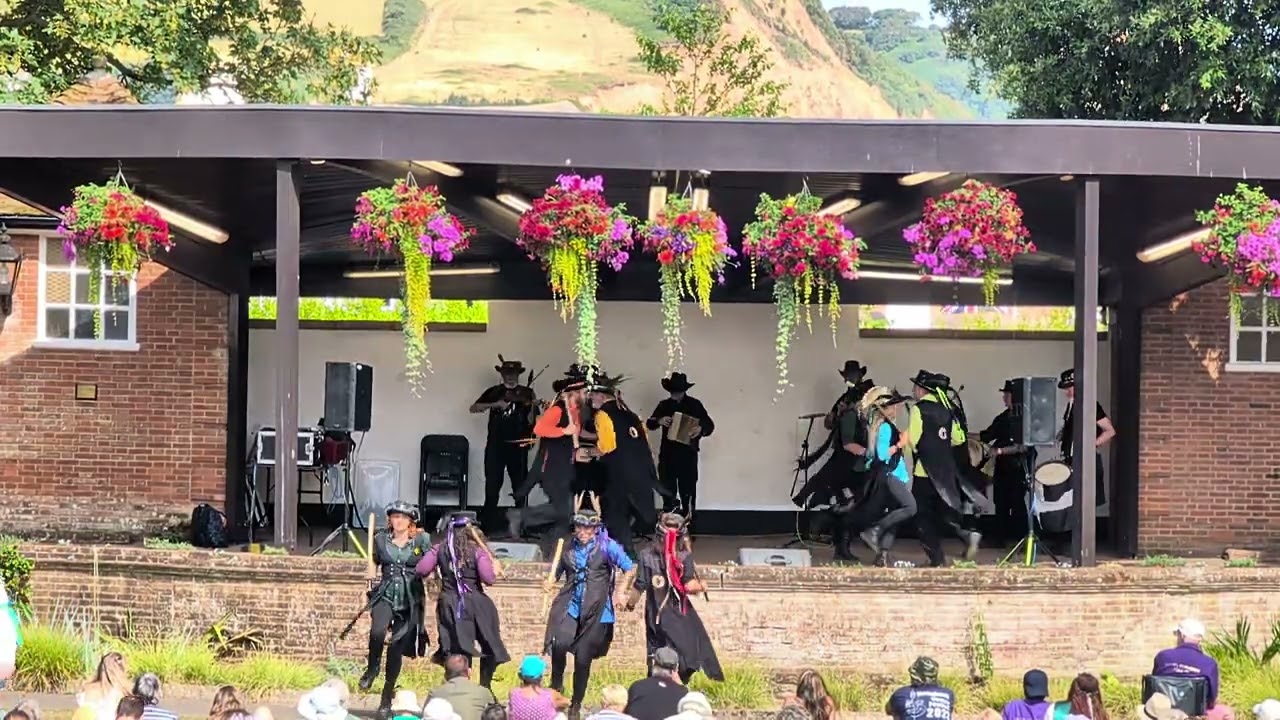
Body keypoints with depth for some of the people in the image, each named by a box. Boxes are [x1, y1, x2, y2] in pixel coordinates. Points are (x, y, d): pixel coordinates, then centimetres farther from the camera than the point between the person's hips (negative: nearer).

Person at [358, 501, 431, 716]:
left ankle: (387, 697, 18)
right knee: (377, 631, -30)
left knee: (397, 649, 1)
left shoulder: (420, 540, 1)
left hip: (410, 599, 0)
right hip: (385, 595, 0)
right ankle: (372, 668, -2)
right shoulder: (380, 540, 7)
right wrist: (373, 575, 4)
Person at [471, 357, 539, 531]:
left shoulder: (526, 392, 6)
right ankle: (486, 524, 4)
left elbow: (530, 421, 3)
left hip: (518, 446, 0)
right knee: (492, 486, -1)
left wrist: (533, 406, -17)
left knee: (520, 486, 4)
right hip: (495, 445, 0)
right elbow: (473, 408, -3)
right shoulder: (493, 392, 7)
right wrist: (495, 404, -15)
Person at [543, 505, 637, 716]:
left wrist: (622, 593, -7)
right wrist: (550, 582, 2)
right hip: (570, 604, 2)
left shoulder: (607, 546, -1)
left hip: (595, 609, -2)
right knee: (560, 644, -23)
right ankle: (556, 685, 0)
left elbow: (629, 568, 2)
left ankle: (576, 704, 17)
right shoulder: (569, 547, 10)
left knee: (583, 657, 1)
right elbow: (559, 571, 23)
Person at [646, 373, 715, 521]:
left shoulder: (694, 404, 2)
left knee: (688, 489, -2)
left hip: (688, 453, -3)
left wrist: (701, 429, -23)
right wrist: (659, 421, -15)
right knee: (667, 487, 6)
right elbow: (649, 423, 8)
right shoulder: (664, 405, 11)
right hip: (668, 453, 3)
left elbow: (709, 425, 0)